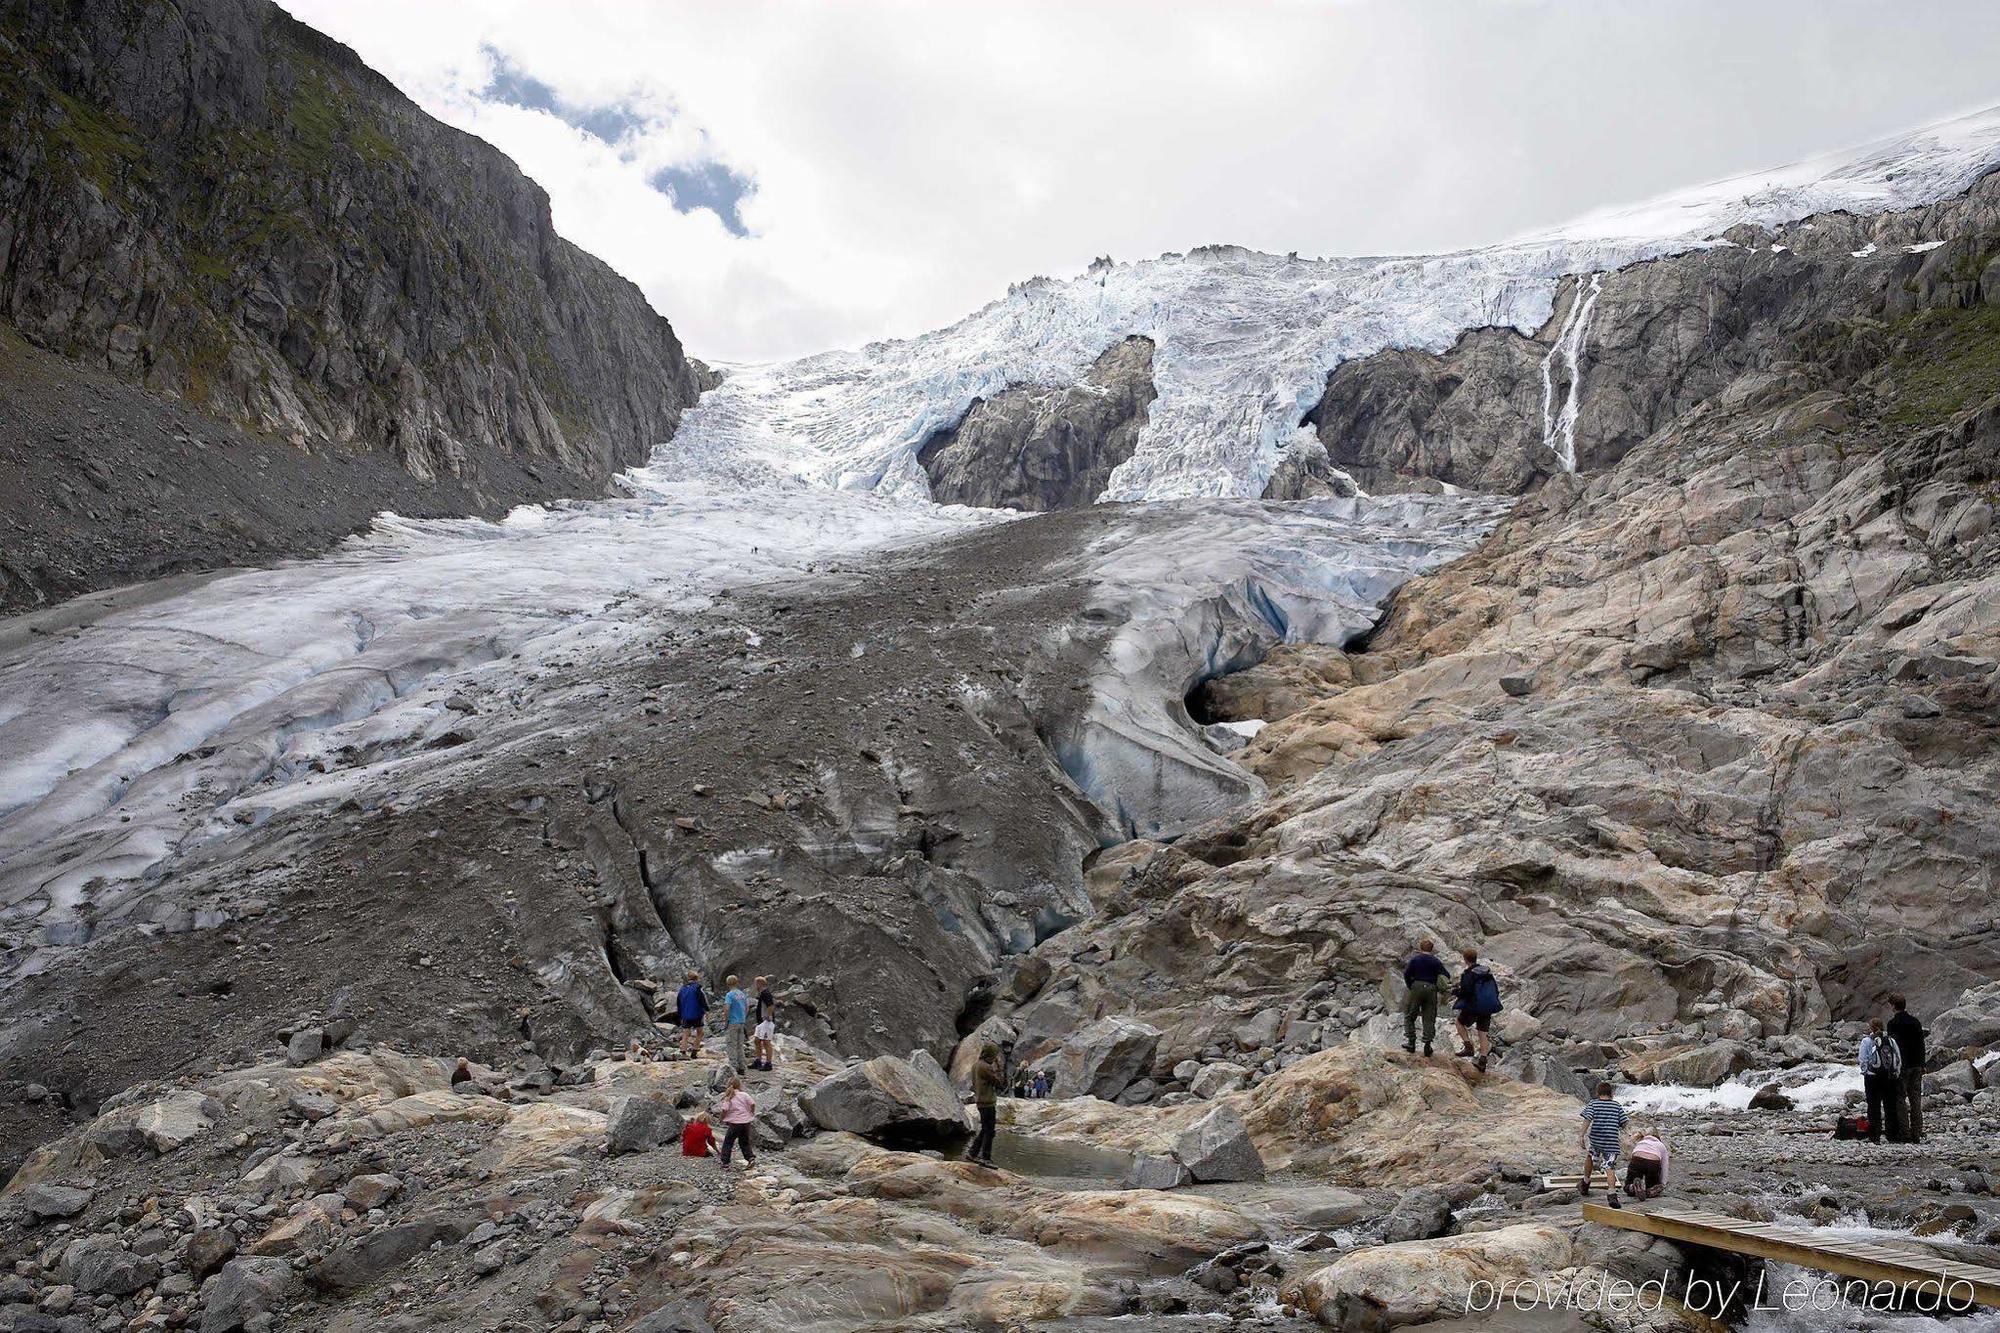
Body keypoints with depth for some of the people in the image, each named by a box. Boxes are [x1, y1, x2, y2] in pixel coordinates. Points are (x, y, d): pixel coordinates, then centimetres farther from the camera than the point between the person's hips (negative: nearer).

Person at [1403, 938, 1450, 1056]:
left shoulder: (1415, 959, -3)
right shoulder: (1435, 961, 3)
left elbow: (1406, 974, -11)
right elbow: (1446, 976, 0)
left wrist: (1410, 986, 1)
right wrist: (1437, 987, 10)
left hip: (1416, 988, -2)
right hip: (1431, 990, 2)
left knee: (1409, 1016, 10)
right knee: (1429, 1019, 9)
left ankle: (1411, 1042, 5)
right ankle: (1427, 1044, 2)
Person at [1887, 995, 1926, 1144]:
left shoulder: (1893, 1023, -10)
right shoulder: (1916, 1022, 8)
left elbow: (1893, 1046, -14)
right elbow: (1921, 1044, 12)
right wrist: (1922, 1065, 18)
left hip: (1902, 1066, -6)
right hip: (1916, 1065, 6)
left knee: (1901, 1099, -1)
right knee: (1916, 1099, 8)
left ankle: (1906, 1135, -4)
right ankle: (1917, 1134, 8)